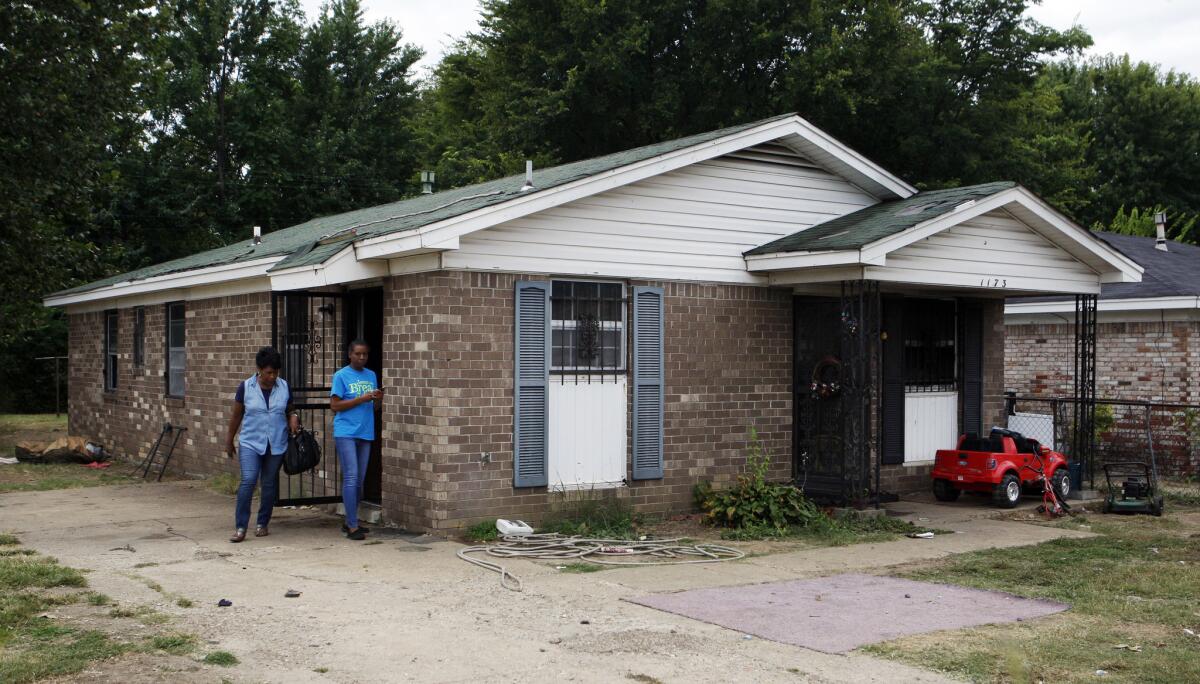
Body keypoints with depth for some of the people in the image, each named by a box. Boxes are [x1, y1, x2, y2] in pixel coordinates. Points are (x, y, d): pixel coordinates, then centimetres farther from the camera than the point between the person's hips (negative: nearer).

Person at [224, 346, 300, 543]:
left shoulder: (284, 386, 3)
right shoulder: (246, 387, -3)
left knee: (269, 484, 8)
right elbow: (236, 415, 6)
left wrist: (293, 417, -8)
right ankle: (240, 527, -10)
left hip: (277, 444, 2)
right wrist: (229, 440, 12)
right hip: (251, 443, -2)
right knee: (248, 481, -15)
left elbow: (289, 410, 16)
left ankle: (262, 524, 21)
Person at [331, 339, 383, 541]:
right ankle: (352, 527, -8)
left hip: (365, 434, 6)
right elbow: (335, 405, -8)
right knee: (351, 478, -10)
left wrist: (379, 399, -6)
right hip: (346, 433, -6)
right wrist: (362, 399, -15)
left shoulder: (371, 376, 14)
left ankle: (349, 522, 21)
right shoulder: (341, 376, -3)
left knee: (359, 480, 9)